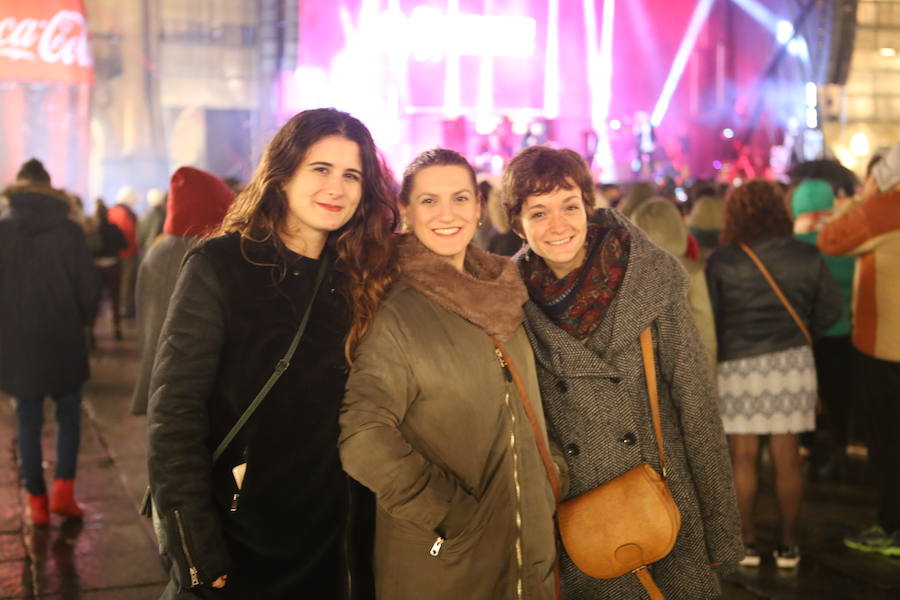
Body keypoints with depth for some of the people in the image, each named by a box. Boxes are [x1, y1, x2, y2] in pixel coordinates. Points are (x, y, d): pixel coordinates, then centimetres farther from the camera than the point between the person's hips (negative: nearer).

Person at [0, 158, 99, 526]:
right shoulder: (69, 231, -7)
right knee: (68, 416, 14)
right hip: (64, 339, -1)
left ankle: (37, 502, 11)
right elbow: (87, 285, -5)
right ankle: (63, 491, 4)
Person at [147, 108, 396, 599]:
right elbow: (174, 414, -16)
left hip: (338, 546, 4)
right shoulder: (220, 266, -12)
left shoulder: (360, 277, 2)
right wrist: (197, 556, -20)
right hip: (239, 548, -4)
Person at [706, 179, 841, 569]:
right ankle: (787, 545, 16)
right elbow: (830, 309, 5)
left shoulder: (721, 262, -7)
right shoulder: (806, 257, 0)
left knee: (742, 457, 8)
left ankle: (747, 544, 14)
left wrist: (716, 352, 9)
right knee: (787, 456, 9)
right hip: (792, 362, 2)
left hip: (738, 364, -2)